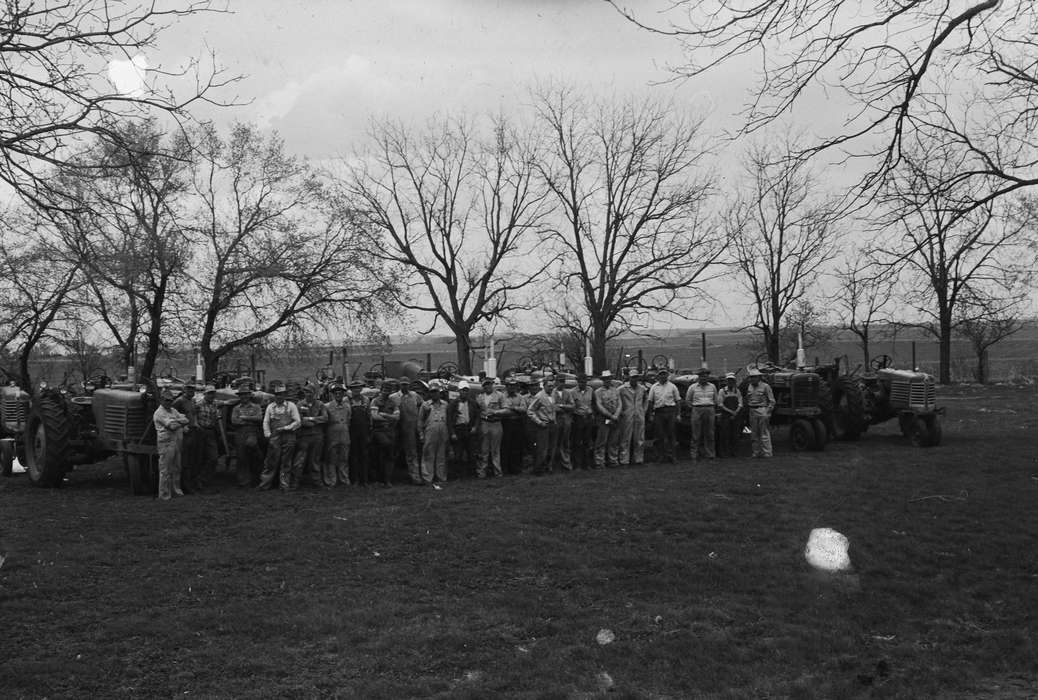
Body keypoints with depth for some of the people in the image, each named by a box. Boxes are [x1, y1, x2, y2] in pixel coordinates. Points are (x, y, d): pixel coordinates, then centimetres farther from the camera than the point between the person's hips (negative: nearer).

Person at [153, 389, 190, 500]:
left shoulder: (173, 410, 18)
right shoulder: (159, 413, -9)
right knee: (165, 470, -5)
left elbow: (186, 420, 8)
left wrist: (177, 421, -11)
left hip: (177, 443, 8)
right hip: (166, 444, -8)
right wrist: (182, 423, -2)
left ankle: (176, 489, 26)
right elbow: (172, 426, -18)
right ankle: (164, 494, 0)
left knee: (176, 468, 15)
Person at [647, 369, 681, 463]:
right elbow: (650, 401, 9)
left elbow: (677, 400, 8)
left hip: (670, 412, 0)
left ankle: (670, 455, 4)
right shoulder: (654, 387, 8)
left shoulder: (672, 386, 7)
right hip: (658, 412, 0)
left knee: (670, 434, -1)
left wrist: (677, 414, 2)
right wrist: (650, 415, 3)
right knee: (659, 435, 2)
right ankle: (660, 455, 9)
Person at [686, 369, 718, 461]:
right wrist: (695, 407, 5)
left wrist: (712, 409, 12)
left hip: (710, 411, 2)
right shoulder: (693, 387, 3)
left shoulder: (712, 387, 10)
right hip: (697, 411, -2)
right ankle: (694, 454, 0)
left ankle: (710, 454, 9)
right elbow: (687, 400, 11)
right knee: (696, 434, -3)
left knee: (709, 434, 3)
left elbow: (715, 400, 20)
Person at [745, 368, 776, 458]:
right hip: (752, 412, 6)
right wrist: (747, 408, 11)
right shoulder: (749, 387, 11)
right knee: (754, 434, 8)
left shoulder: (765, 386, -5)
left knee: (764, 433, -5)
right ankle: (756, 452, 15)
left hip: (762, 411, -6)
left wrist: (768, 412, -11)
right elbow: (747, 399, 21)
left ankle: (766, 453, -1)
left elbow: (772, 401, -4)